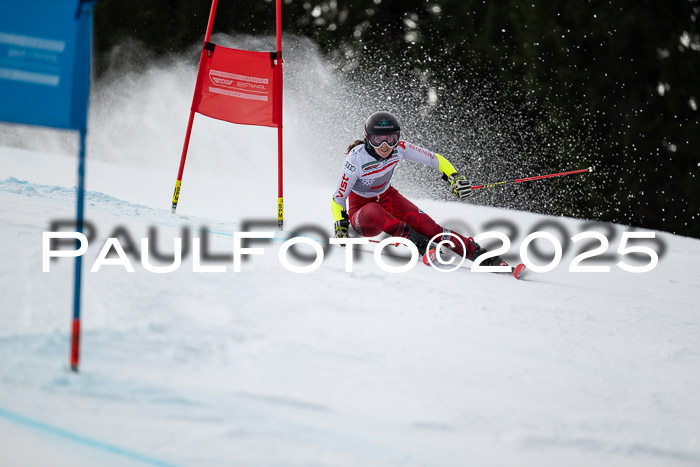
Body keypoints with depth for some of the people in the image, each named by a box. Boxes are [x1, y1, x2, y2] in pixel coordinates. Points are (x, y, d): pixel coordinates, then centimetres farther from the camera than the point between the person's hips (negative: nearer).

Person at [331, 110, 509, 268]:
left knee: (425, 225, -20)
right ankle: (419, 243, -40)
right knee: (373, 211, -40)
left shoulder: (399, 148, -17)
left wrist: (454, 177, -23)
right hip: (360, 209, -3)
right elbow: (338, 197, -16)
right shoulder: (356, 159, -27)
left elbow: (434, 159, -7)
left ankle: (480, 255, -22)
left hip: (387, 197, 3)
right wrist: (340, 227, -25)